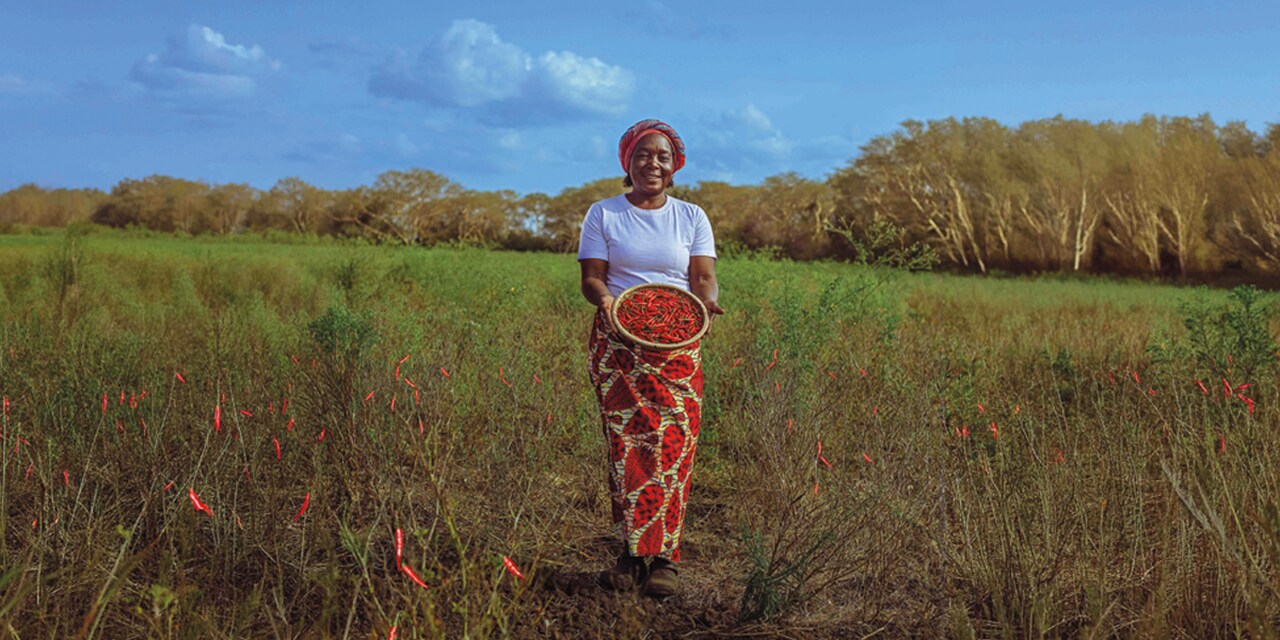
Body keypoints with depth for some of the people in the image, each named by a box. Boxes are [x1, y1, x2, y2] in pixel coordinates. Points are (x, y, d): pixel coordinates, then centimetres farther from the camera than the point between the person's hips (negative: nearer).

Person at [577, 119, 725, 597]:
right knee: (626, 446, -5)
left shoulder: (691, 217, 12)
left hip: (676, 345, 1)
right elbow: (590, 277, 2)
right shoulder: (603, 214, 9)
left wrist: (708, 301, -20)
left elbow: (704, 278, 3)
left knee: (672, 447, -7)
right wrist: (604, 297, -21)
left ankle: (664, 558, -1)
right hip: (617, 345, 0)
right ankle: (631, 554, 3)